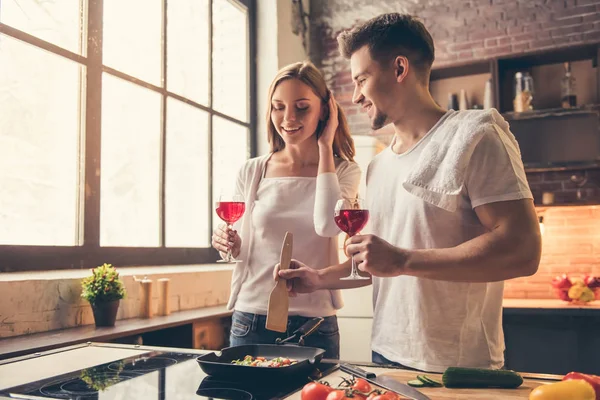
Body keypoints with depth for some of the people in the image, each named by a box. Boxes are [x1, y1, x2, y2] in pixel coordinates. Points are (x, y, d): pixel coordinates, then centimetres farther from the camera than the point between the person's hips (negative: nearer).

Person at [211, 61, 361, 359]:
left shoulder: (343, 171, -1)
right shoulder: (252, 172, 2)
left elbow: (328, 225, -22)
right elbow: (243, 249, 11)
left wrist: (325, 147, -12)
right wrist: (229, 244, -13)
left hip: (314, 323, -1)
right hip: (251, 318, 2)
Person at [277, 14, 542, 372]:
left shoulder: (474, 134, -11)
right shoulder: (378, 167, 11)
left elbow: (522, 250, -20)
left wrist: (403, 260, -24)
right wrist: (320, 279, 7)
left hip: (460, 368, -6)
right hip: (386, 356, 7)